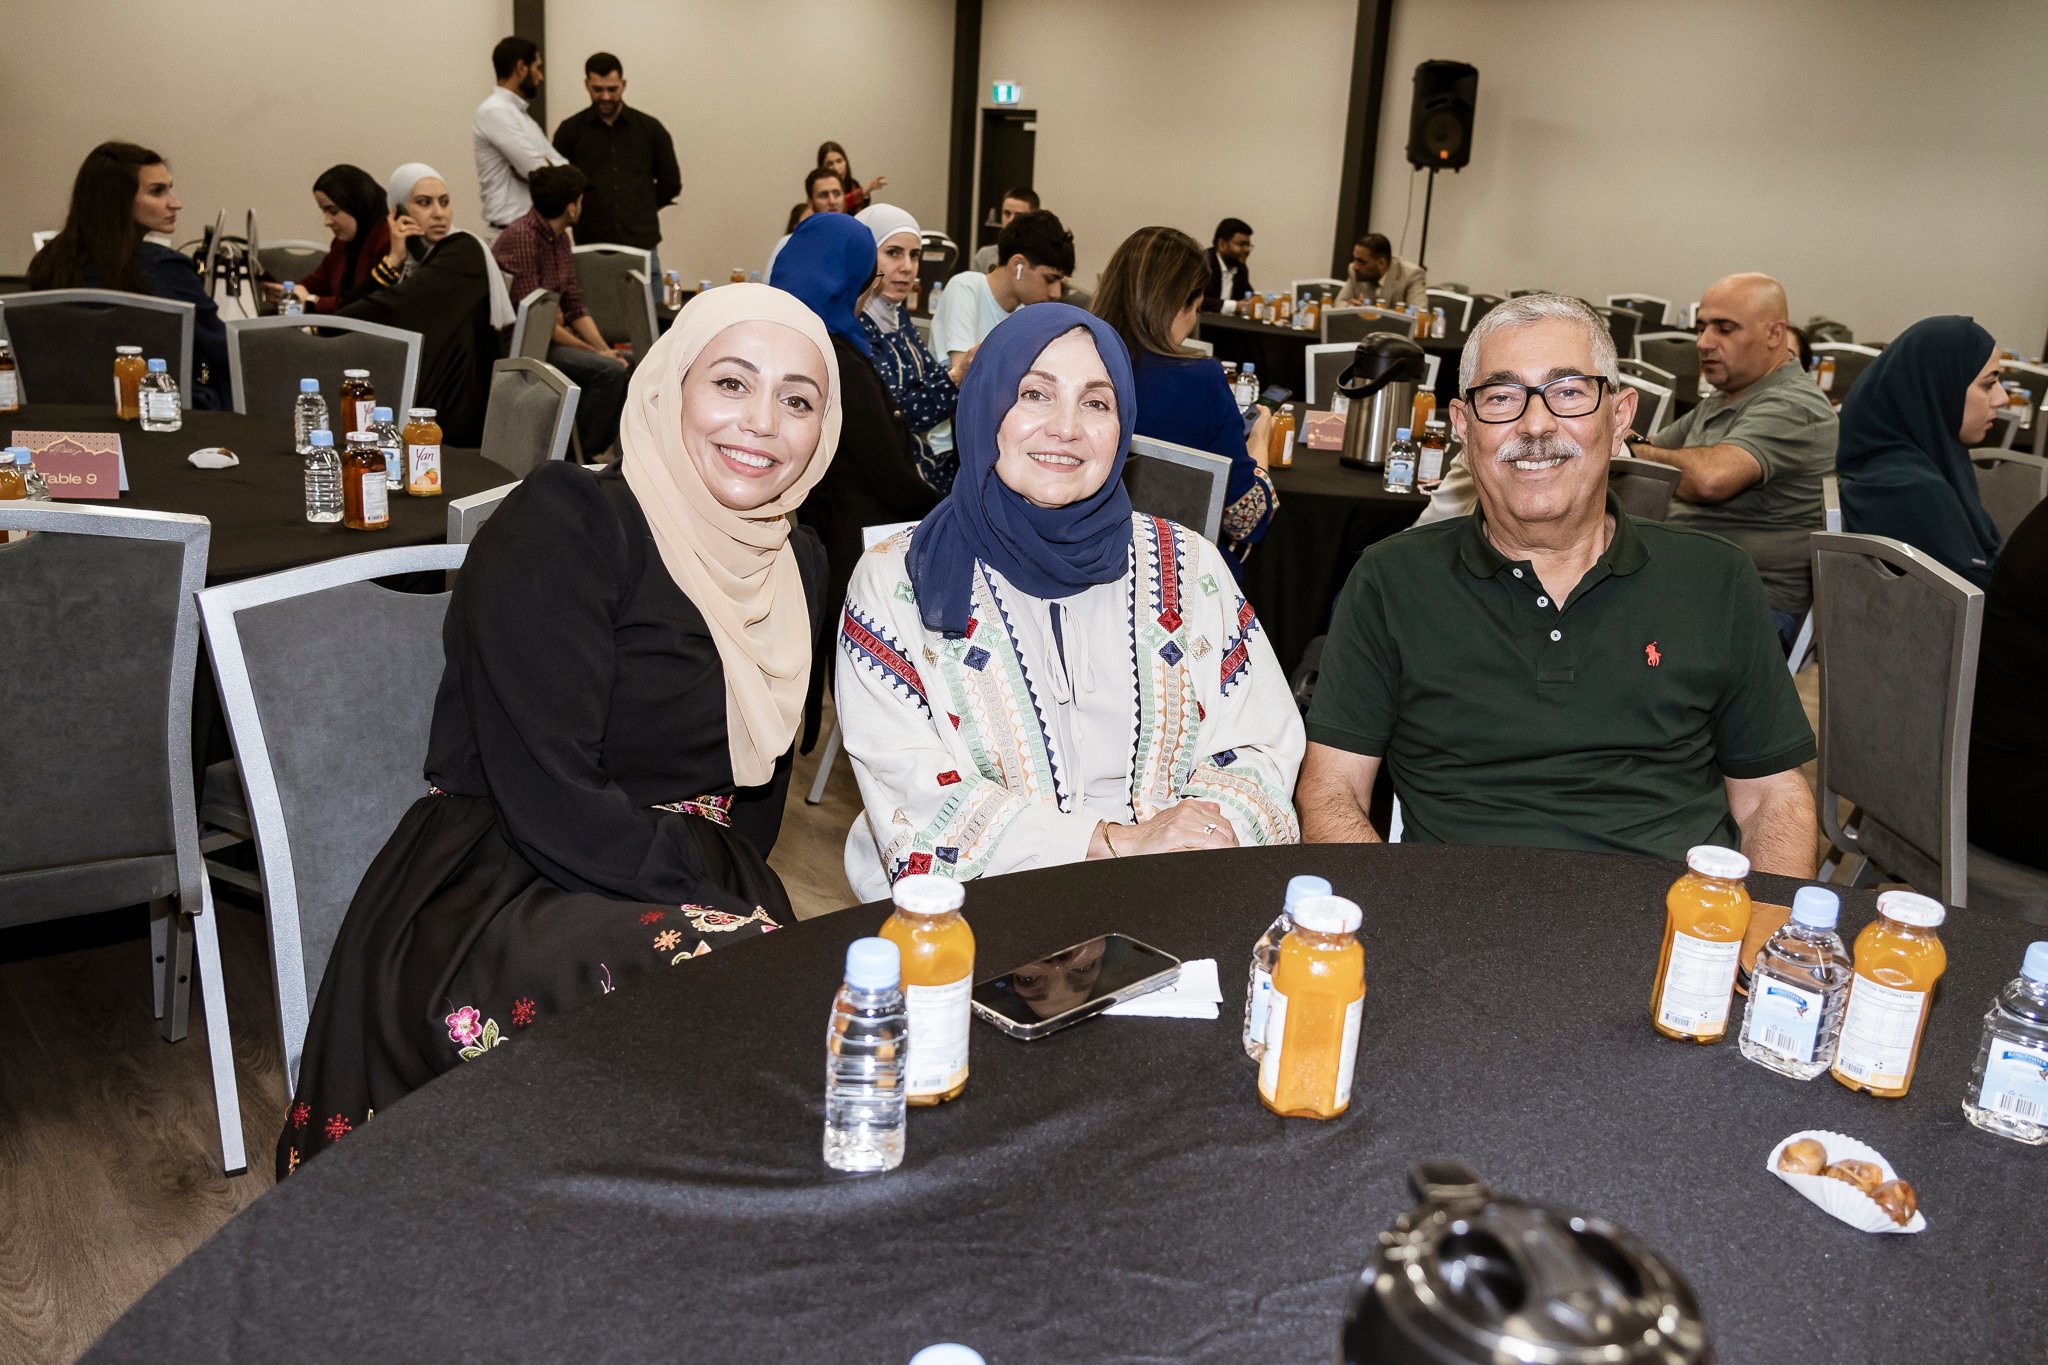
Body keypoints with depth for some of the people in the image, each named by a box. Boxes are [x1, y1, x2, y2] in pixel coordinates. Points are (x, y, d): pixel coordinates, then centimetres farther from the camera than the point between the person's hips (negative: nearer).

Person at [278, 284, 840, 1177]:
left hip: (683, 892, 7)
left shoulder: (795, 567, 9)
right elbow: (553, 804, -19)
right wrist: (724, 908, -17)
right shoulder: (562, 526, -13)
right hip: (498, 894, -6)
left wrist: (740, 896, -4)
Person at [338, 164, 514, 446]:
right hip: (408, 392, 6)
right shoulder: (409, 252, 11)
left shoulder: (463, 251, -11)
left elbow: (390, 306, -20)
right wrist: (393, 260, -10)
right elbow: (351, 306, 0)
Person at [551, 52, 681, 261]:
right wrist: (589, 210, 6)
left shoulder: (649, 128, 5)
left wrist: (639, 211, 11)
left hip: (641, 245, 1)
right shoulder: (570, 130, 4)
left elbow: (670, 182, 13)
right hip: (590, 246, 0)